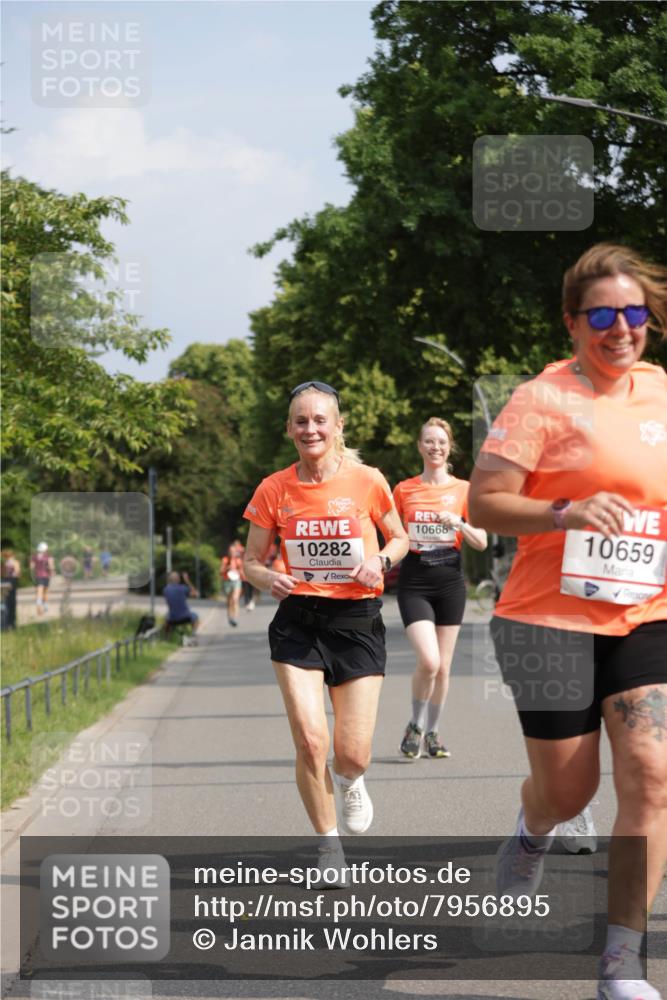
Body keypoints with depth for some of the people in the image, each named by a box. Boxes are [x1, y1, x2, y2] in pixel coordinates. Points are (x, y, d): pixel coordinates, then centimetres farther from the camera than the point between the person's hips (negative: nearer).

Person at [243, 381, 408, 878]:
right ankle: (329, 845, 9)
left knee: (353, 755, -2)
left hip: (358, 622, 0)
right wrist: (269, 579, -15)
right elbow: (252, 560, 7)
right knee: (309, 741, -13)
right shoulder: (273, 490, -2)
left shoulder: (368, 481, -4)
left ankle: (349, 782, 38)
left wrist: (380, 560, -11)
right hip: (298, 622, 1)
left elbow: (399, 538, 11)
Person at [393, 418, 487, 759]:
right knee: (428, 661, -17)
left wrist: (460, 524, -15)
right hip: (414, 581, -2)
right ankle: (415, 726, 5)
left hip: (450, 580, 2)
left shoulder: (463, 490, 4)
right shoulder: (404, 490, 4)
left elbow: (481, 542, 3)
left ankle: (432, 732, 23)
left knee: (443, 666, 6)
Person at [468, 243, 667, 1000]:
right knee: (567, 787, 8)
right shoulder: (543, 399, -9)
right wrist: (566, 513, -27)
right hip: (553, 618, -4)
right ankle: (532, 830, 49)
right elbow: (482, 504, -13)